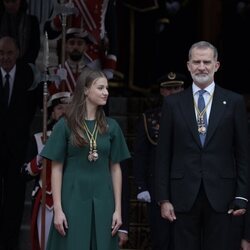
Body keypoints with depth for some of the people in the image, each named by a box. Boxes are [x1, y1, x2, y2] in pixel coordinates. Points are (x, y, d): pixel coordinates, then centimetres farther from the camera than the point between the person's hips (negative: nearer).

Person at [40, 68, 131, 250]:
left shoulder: (111, 126, 7)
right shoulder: (66, 125, -1)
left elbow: (115, 168, 8)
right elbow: (57, 169, -1)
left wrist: (118, 209, 3)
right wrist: (57, 209, -7)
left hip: (103, 203, 2)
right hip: (73, 201, -2)